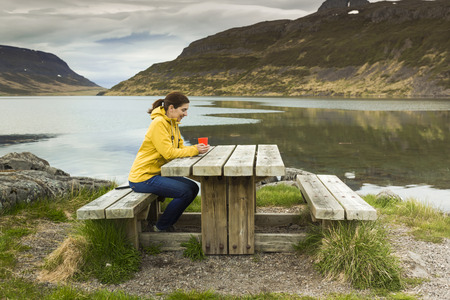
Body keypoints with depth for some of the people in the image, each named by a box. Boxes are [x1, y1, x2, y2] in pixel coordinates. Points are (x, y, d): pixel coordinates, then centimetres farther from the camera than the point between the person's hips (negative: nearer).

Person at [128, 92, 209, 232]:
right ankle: (161, 228, 0)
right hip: (143, 177, -10)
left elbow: (179, 147, 8)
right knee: (184, 192, -18)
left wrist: (196, 148, -11)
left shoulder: (173, 123, 10)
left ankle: (168, 223, 17)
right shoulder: (159, 123, -19)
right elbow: (169, 153, -24)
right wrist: (195, 150, -19)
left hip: (157, 173, 10)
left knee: (193, 188, 7)